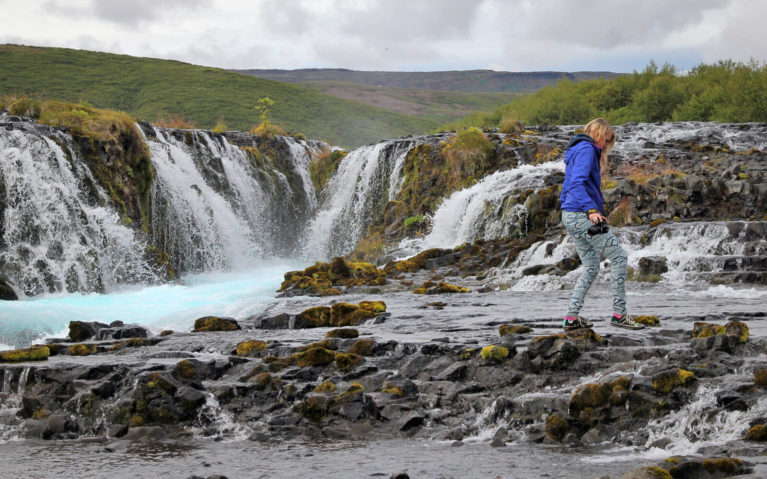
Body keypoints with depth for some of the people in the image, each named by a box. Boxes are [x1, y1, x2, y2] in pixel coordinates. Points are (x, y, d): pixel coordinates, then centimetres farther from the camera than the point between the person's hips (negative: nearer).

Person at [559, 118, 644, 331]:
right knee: (618, 256, -7)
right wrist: (591, 209, -31)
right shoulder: (587, 149, -8)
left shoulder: (577, 150, 23)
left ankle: (571, 317, 6)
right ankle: (619, 313, -8)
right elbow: (577, 182, -22)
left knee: (591, 267, 12)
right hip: (580, 215, -10)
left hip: (570, 217, 10)